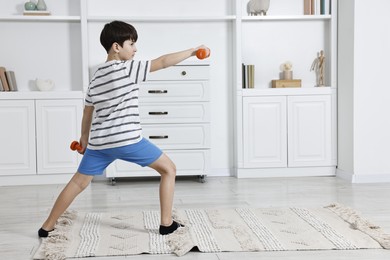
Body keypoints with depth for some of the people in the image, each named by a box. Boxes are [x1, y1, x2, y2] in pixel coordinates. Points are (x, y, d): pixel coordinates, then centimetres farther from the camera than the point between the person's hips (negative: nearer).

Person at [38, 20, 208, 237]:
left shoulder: (96, 77, 13)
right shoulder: (128, 69, -7)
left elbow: (87, 111, 21)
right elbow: (162, 62, -9)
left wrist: (84, 137, 33)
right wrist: (193, 51, -1)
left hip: (99, 142, 7)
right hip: (127, 140, -6)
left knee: (78, 182, 19)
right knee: (169, 169, 9)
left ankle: (47, 227, 22)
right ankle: (166, 223, 9)